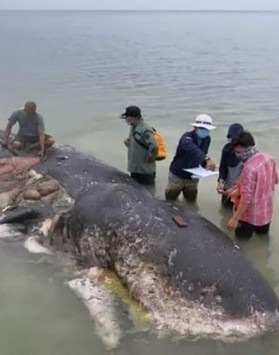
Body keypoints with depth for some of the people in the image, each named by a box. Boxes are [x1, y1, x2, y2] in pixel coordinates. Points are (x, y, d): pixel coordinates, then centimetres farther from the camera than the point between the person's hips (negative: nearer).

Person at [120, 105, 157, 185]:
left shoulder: (145, 129, -23)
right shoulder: (133, 127, 6)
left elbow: (154, 147, -34)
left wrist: (149, 159, -20)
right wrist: (128, 141, 0)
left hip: (145, 170, -9)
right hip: (134, 168, 9)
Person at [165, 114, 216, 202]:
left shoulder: (207, 139, -6)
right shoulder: (187, 137, -27)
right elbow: (193, 149, -48)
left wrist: (205, 164, -16)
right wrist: (207, 159, -62)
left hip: (192, 176, 5)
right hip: (178, 174, -5)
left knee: (191, 198, 20)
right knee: (170, 197, 14)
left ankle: (186, 190, 50)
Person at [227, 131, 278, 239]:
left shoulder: (249, 168, -29)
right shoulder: (269, 158, -4)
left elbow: (246, 198, -28)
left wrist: (235, 218, -24)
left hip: (251, 216, -8)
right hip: (267, 211, 8)